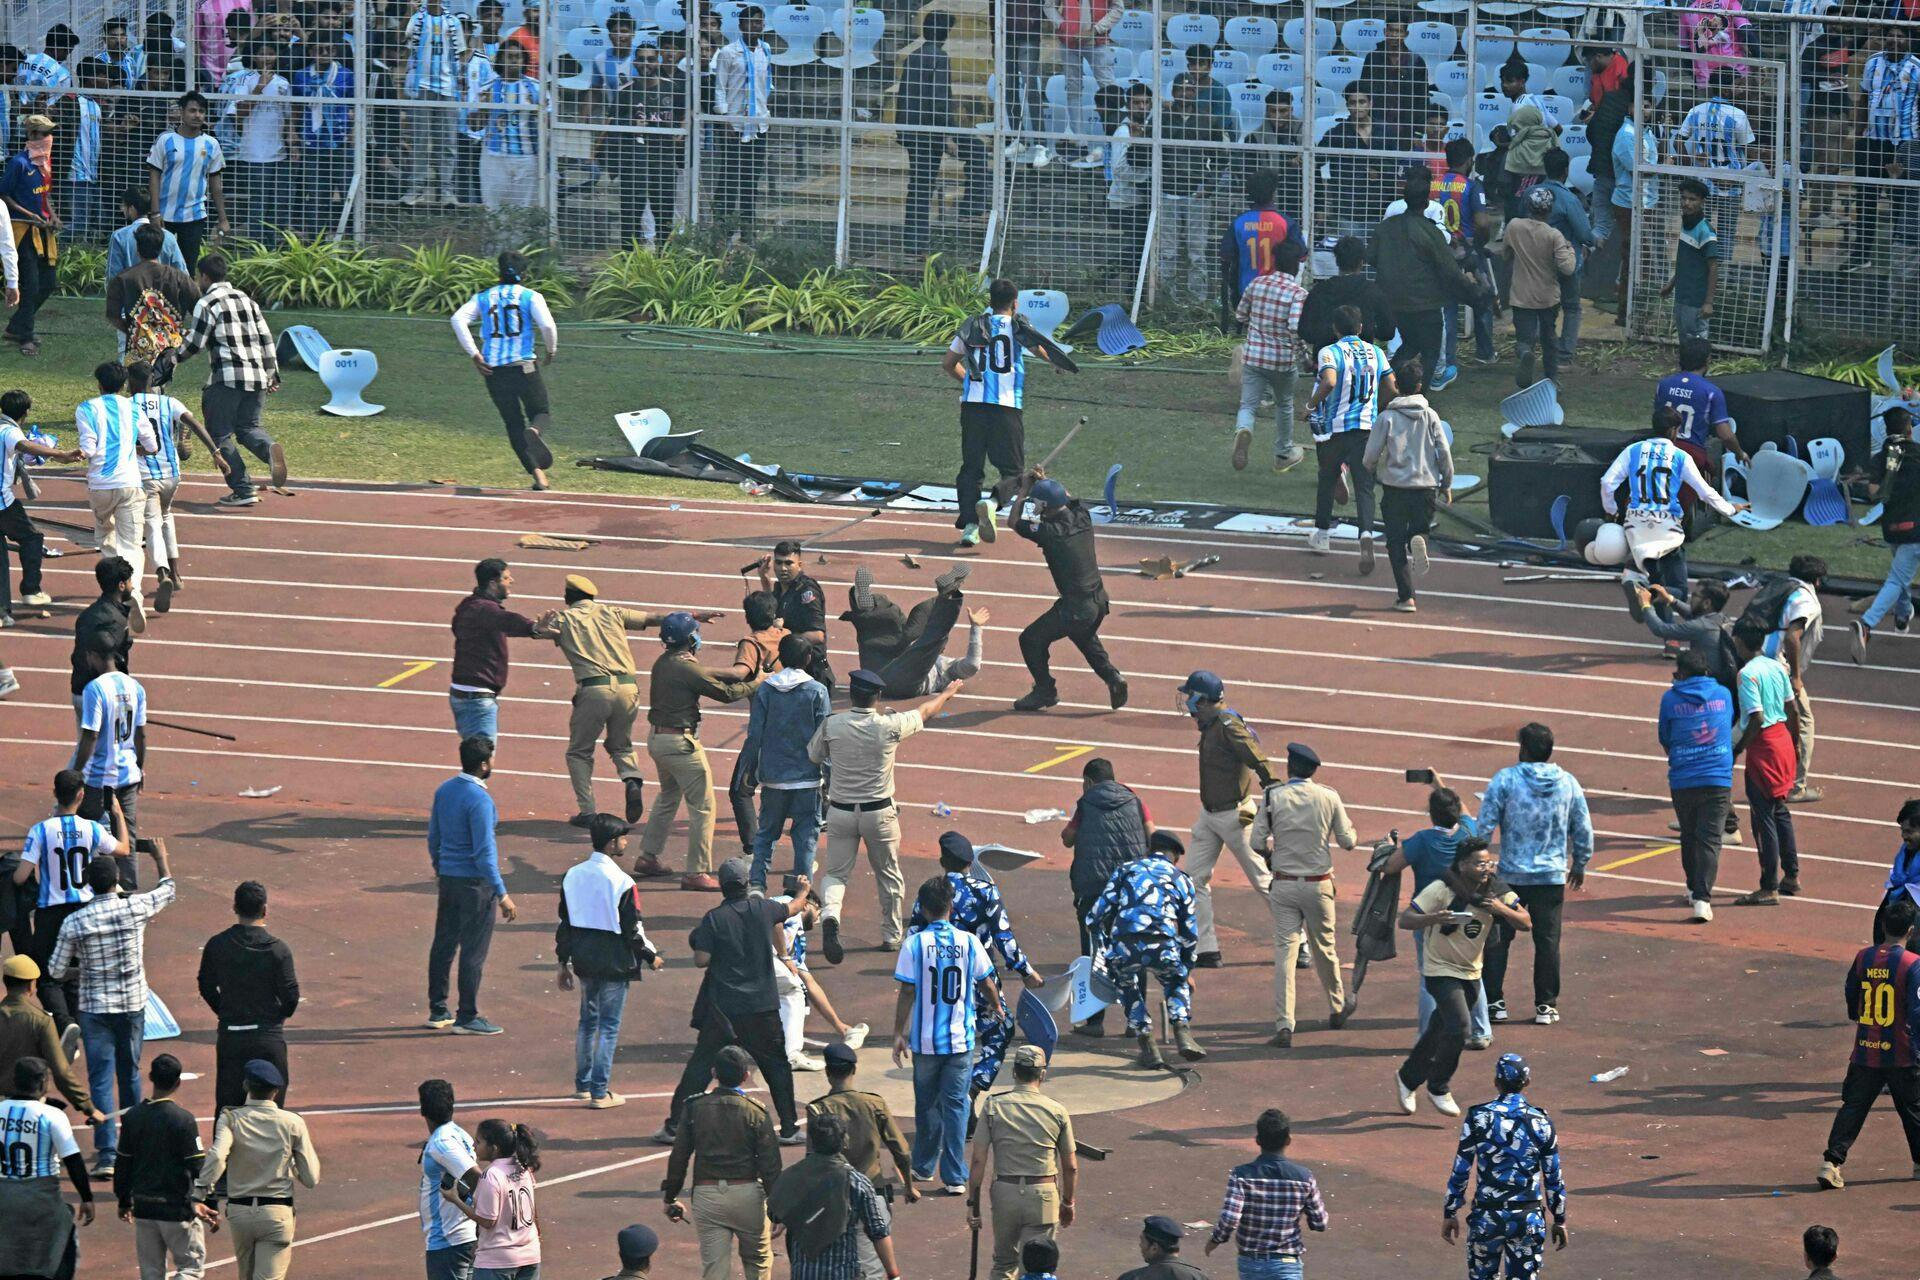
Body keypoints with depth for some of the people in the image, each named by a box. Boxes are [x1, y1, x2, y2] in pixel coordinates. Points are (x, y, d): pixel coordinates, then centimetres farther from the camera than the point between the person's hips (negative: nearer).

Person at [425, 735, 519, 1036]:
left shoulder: (444, 790, 4)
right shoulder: (479, 799, -21)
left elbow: (434, 837, 15)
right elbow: (484, 851, -22)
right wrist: (502, 894, -20)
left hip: (448, 877, 8)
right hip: (475, 883, -8)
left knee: (443, 944, 14)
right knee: (473, 952, 0)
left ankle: (437, 1011, 22)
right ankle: (467, 1018, 5)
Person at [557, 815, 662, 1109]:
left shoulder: (572, 876, 3)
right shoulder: (621, 882, -18)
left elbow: (563, 922, 9)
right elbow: (633, 927, -13)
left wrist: (565, 963, 17)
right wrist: (650, 956, 3)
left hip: (584, 960, 6)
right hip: (614, 961, -6)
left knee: (587, 1021, 20)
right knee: (609, 1026, 1)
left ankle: (582, 1085, 26)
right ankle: (600, 1093, 2)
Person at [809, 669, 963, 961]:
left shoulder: (832, 724, -11)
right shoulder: (889, 726, -14)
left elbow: (814, 756, 8)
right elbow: (925, 711, 4)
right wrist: (947, 693, 25)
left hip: (840, 811, 1)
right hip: (879, 813, -1)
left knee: (836, 873, 8)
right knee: (888, 873, 18)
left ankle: (830, 915, -22)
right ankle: (891, 935, 29)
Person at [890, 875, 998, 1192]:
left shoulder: (915, 944, -8)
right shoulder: (969, 942, -4)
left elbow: (906, 992, -8)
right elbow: (987, 984, 7)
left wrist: (899, 1033, 2)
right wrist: (997, 1009, 28)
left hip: (925, 1040, -1)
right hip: (961, 1038, 1)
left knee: (927, 1103, 16)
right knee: (956, 1105, 3)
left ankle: (924, 1166, 30)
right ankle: (954, 1176, -2)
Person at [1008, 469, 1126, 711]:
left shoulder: (1050, 532, -21)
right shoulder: (1082, 517, -3)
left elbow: (1015, 523, -5)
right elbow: (1070, 498, 23)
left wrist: (1024, 490, 5)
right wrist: (1045, 482, 22)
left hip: (1075, 607, -7)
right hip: (1099, 602, 7)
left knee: (1031, 639, 7)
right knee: (1086, 639, 33)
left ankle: (1045, 691, 14)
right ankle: (1112, 676, 16)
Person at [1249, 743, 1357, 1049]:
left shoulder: (1272, 797, -7)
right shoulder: (1329, 797, -5)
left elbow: (1256, 843, -8)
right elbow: (1347, 841, 1)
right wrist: (1350, 831, 24)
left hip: (1283, 885, -1)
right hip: (1318, 885, 1)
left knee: (1285, 952, -2)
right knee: (1324, 948, 19)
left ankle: (1284, 1026, -13)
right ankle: (1337, 1009, 37)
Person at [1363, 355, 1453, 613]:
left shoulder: (1387, 417, -3)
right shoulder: (1430, 416, 1)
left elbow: (1370, 456, -4)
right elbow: (1444, 453, 0)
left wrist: (1374, 475, 18)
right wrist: (1447, 485, 13)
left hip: (1394, 487, -2)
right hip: (1426, 486, 2)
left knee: (1396, 543, 5)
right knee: (1419, 529, 20)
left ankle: (1405, 597, -2)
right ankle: (1418, 542, -18)